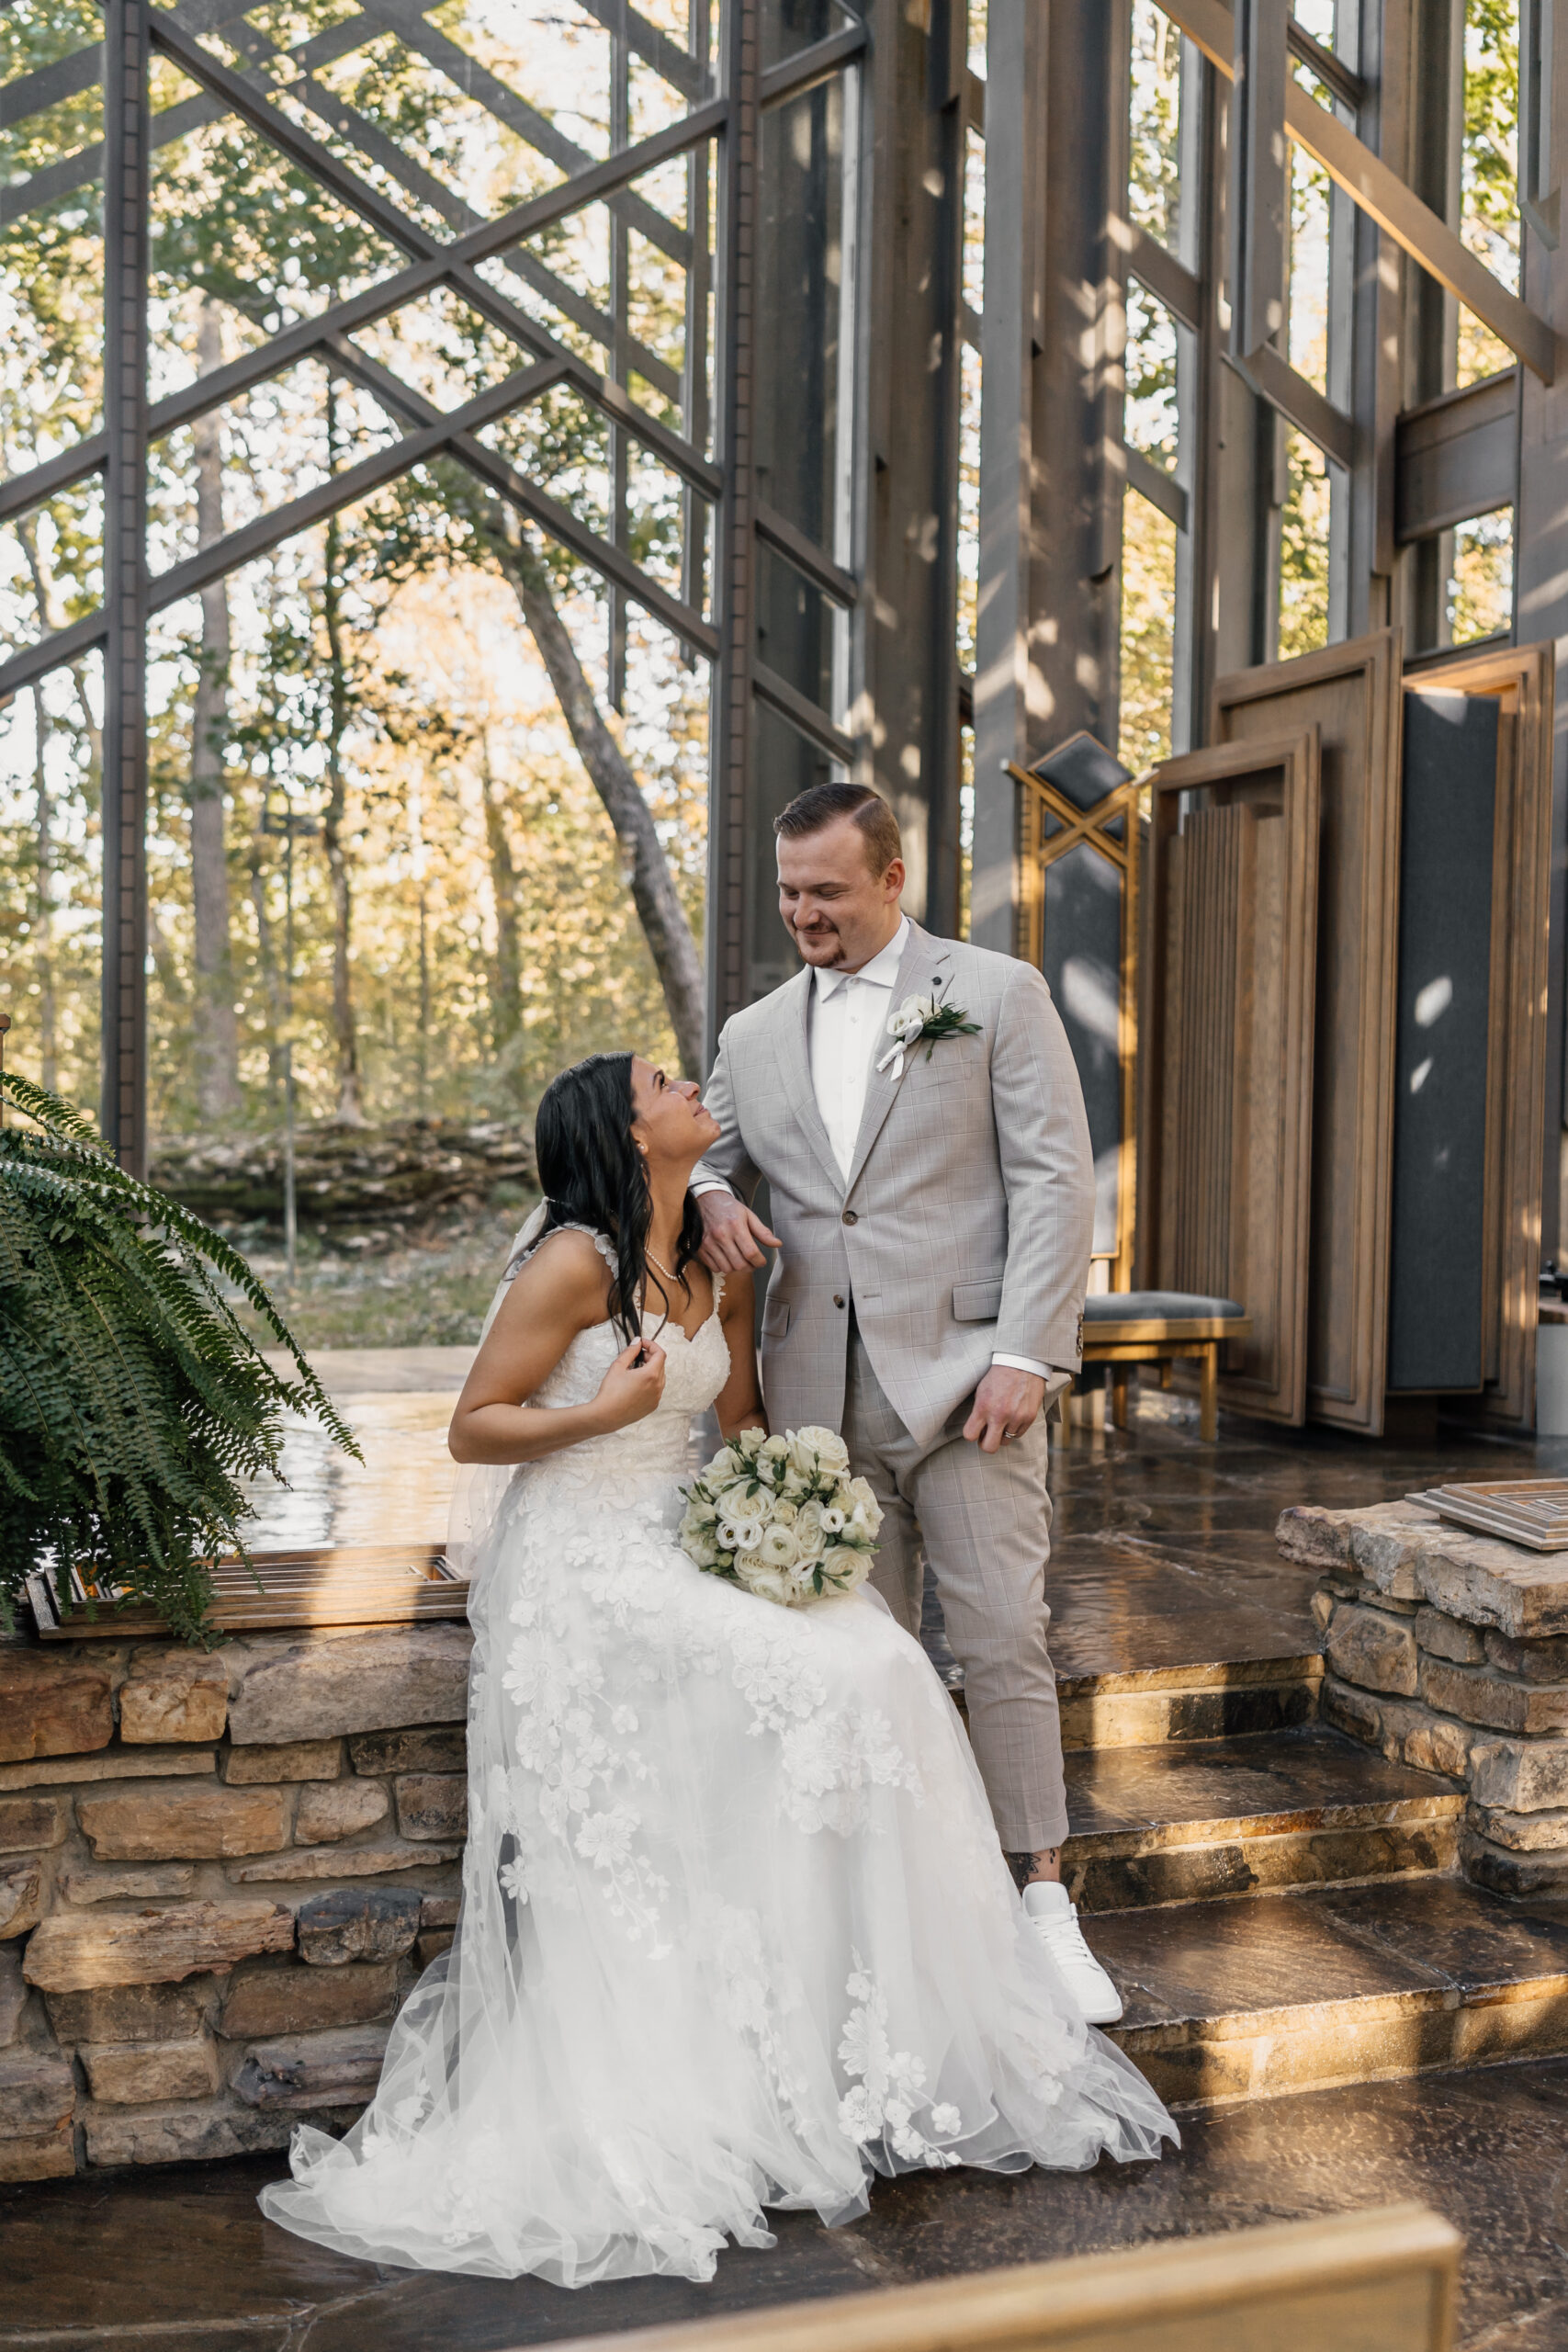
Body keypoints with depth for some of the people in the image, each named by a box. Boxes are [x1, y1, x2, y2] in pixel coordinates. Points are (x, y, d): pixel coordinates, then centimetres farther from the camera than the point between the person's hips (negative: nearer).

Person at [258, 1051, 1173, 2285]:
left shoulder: (721, 1268, 10)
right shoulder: (573, 1263, -12)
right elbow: (473, 1427, -9)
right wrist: (599, 1413, -23)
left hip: (683, 1550, 7)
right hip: (582, 1567, -7)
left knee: (874, 1667, -12)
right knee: (801, 1686, -22)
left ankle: (888, 2028, -1)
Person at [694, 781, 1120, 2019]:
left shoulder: (997, 993, 2)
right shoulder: (754, 1036, 14)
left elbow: (1055, 1180, -4)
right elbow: (704, 1159, 21)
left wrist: (1026, 1355, -13)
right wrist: (709, 1200, -5)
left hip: (963, 1378, -4)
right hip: (821, 1393, 4)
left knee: (1004, 1641, -3)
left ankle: (1045, 1903, 12)